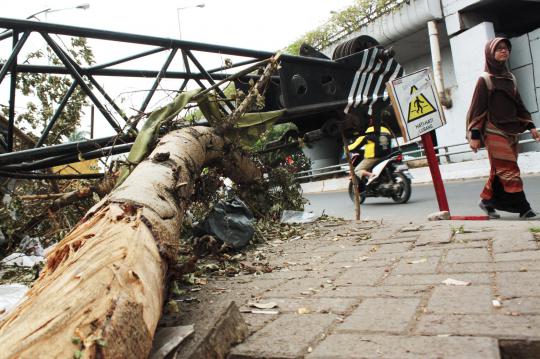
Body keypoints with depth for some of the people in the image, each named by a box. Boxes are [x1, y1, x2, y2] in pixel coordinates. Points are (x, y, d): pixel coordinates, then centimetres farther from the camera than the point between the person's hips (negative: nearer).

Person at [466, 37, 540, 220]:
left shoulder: (510, 78, 16)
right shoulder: (485, 80, -3)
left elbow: (519, 104, 20)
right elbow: (477, 108, -8)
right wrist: (475, 135, -13)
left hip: (511, 132, 7)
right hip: (494, 133, -7)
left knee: (500, 171, 8)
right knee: (509, 171, -8)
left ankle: (487, 200, 21)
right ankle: (524, 210, -5)